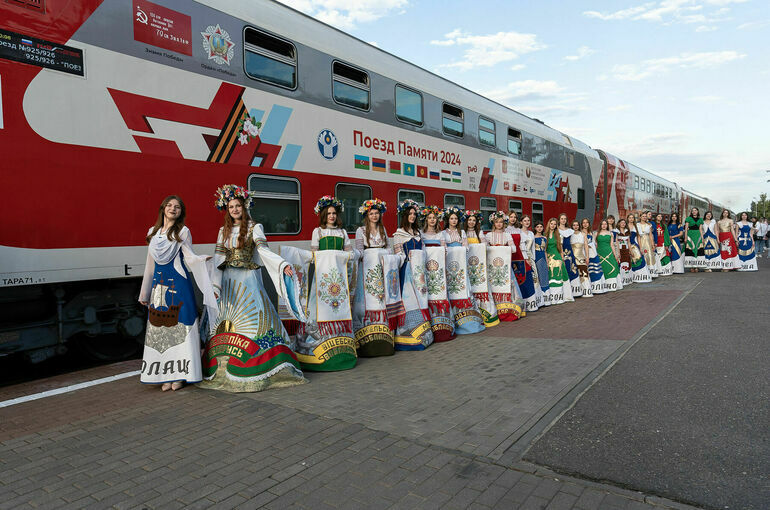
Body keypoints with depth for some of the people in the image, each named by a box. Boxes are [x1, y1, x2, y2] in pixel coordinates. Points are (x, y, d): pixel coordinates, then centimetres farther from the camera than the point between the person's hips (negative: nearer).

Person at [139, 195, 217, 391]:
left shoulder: (183, 232, 1)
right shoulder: (153, 232, 14)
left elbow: (190, 257, -8)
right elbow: (150, 264, 18)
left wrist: (205, 260, -31)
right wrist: (144, 293, 19)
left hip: (178, 284, -5)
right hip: (159, 284, 5)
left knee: (178, 326, -4)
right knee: (160, 327, 4)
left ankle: (178, 374, 3)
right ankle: (165, 375, 11)